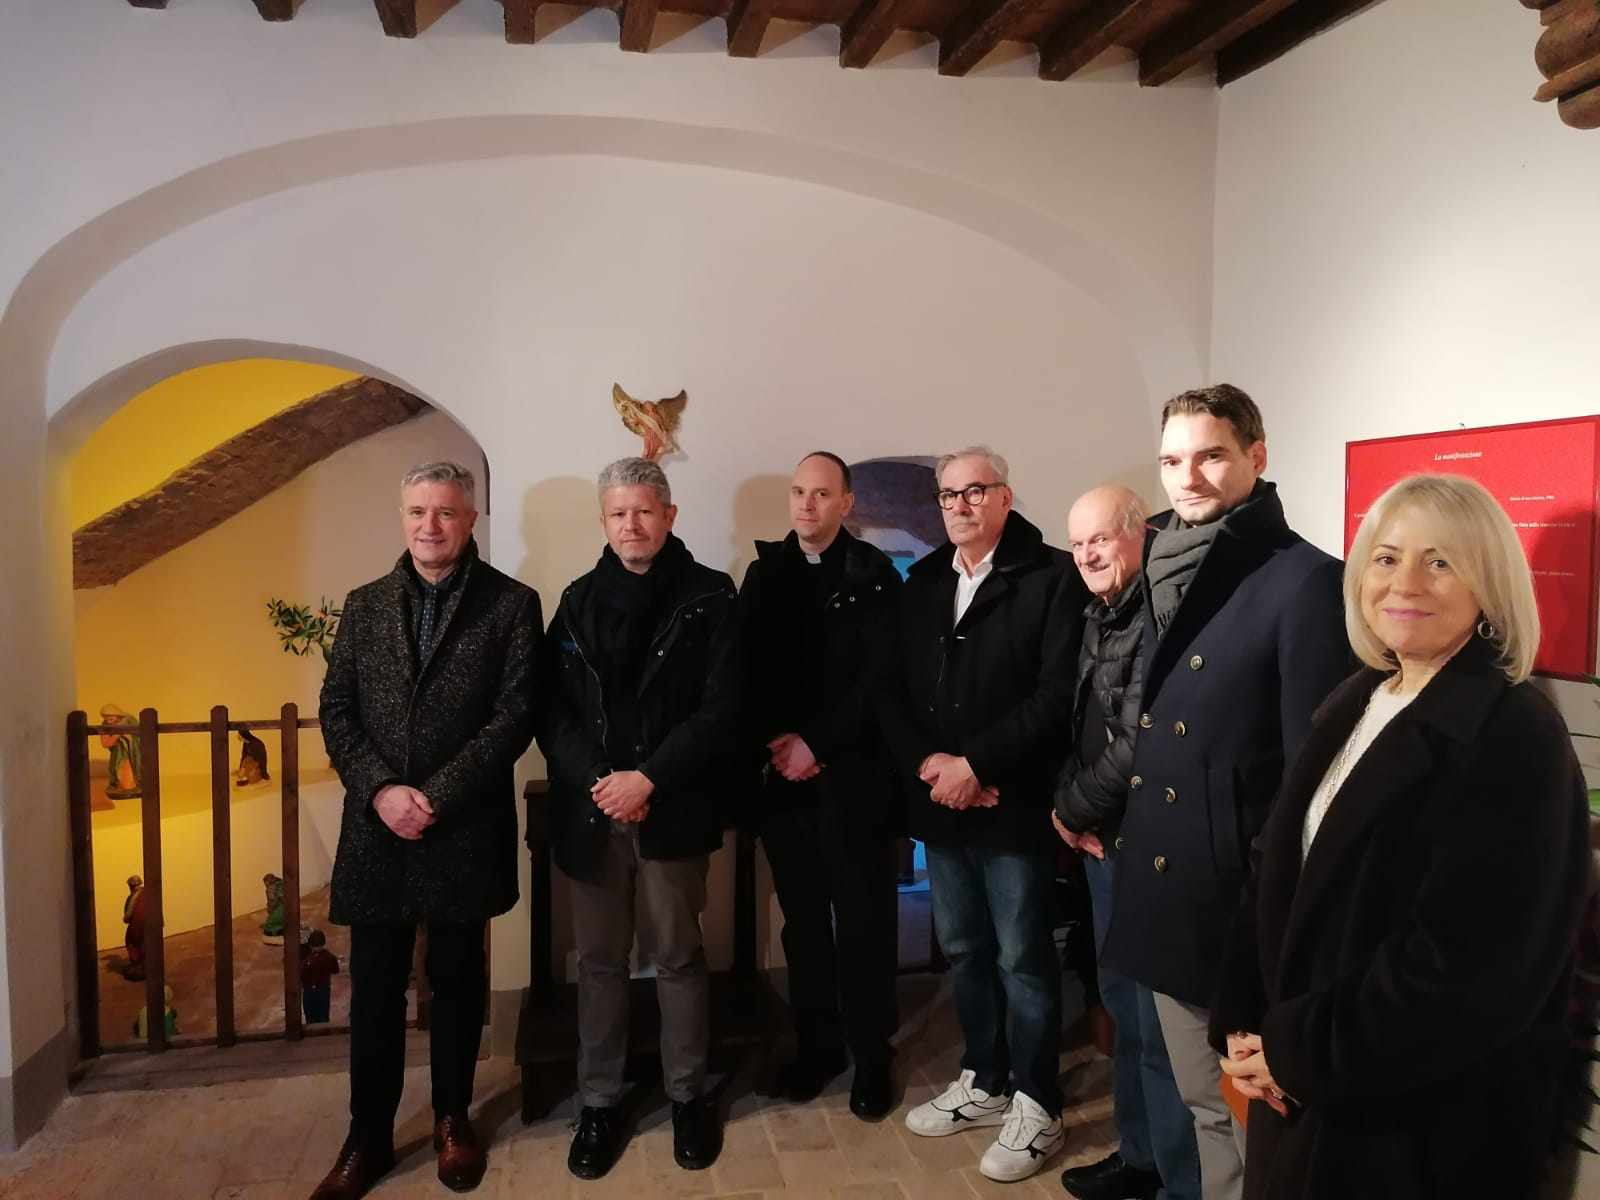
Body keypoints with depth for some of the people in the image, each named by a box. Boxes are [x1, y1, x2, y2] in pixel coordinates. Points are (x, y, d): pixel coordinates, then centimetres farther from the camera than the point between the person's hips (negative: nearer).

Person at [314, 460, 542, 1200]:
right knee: (374, 989, 10)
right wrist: (380, 789, -11)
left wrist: (436, 797, -15)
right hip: (377, 827, 3)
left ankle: (452, 1118, 31)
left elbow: (515, 715, -9)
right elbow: (336, 710, 5)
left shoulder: (511, 604, -3)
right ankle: (368, 1137, 25)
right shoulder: (365, 605, 8)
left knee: (457, 980, 12)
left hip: (464, 829, -2)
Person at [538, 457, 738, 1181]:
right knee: (599, 961, 12)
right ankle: (599, 1103, 26)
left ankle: (689, 1096, 26)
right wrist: (596, 781, -11)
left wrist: (648, 779, -15)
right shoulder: (578, 602, 9)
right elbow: (552, 711, 4)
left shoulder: (708, 598, -1)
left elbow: (721, 709, -8)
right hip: (590, 809, 3)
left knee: (677, 956, 9)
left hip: (673, 810, -3)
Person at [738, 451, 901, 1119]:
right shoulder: (766, 572, 10)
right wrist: (774, 741, -6)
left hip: (853, 773, -3)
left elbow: (879, 679, -9)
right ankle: (816, 1044, 26)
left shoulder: (873, 576, -2)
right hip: (784, 772, 4)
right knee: (802, 917, 11)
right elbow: (747, 667, 7)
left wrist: (817, 743, -13)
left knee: (863, 919, 3)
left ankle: (872, 1056, 18)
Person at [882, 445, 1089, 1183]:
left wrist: (976, 764, -18)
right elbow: (894, 691, 8)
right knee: (964, 952, 17)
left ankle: (1036, 1107, 22)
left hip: (1012, 806, -6)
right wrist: (926, 762, -9)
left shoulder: (1051, 577, -8)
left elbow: (1057, 693, -16)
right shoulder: (920, 585, 11)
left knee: (1023, 959, 5)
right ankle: (983, 1084, 35)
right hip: (939, 805, 6)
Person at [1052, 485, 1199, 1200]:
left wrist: (1073, 808, -8)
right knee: (1122, 1004, 20)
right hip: (1104, 840, 9)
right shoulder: (1099, 618, 12)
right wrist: (1072, 806, 0)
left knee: (1158, 1022, 0)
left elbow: (1138, 747, -22)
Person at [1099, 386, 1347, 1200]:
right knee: (1206, 1105, 21)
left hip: (1246, 900, -7)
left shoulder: (1305, 581, -14)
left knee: (1262, 1117, 10)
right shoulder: (1165, 571, 9)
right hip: (1165, 891, 7)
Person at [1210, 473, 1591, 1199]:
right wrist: (1242, 1025, -3)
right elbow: (1279, 873, 7)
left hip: (1429, 1121, -6)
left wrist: (1303, 1052, -17)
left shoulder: (1515, 739, -18)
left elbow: (1468, 968, -24)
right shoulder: (1352, 706, 5)